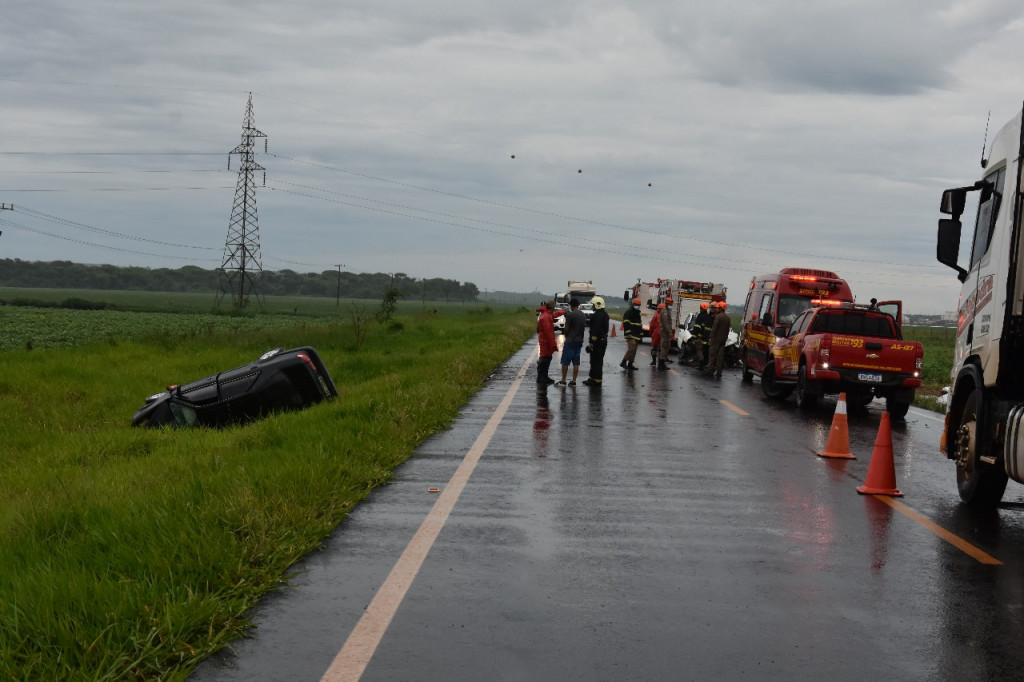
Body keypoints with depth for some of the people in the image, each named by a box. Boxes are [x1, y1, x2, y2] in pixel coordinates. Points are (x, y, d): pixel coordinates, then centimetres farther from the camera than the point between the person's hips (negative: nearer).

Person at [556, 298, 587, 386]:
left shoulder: (571, 315, -14)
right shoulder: (584, 315, 8)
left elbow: (567, 329, -8)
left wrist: (566, 336, 9)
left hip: (570, 341, -7)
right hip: (579, 341, 7)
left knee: (565, 362, -1)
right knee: (576, 363, 7)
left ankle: (563, 381, -1)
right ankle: (573, 381, 7)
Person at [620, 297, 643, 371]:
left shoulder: (638, 314, 23)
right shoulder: (628, 313, -6)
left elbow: (640, 325, 29)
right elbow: (626, 324, -14)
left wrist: (641, 335, 23)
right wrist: (628, 333, -22)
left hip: (636, 335, 9)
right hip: (631, 335, -9)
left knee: (634, 350, 7)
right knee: (631, 348, -20)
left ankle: (630, 364, 10)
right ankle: (623, 362, -17)